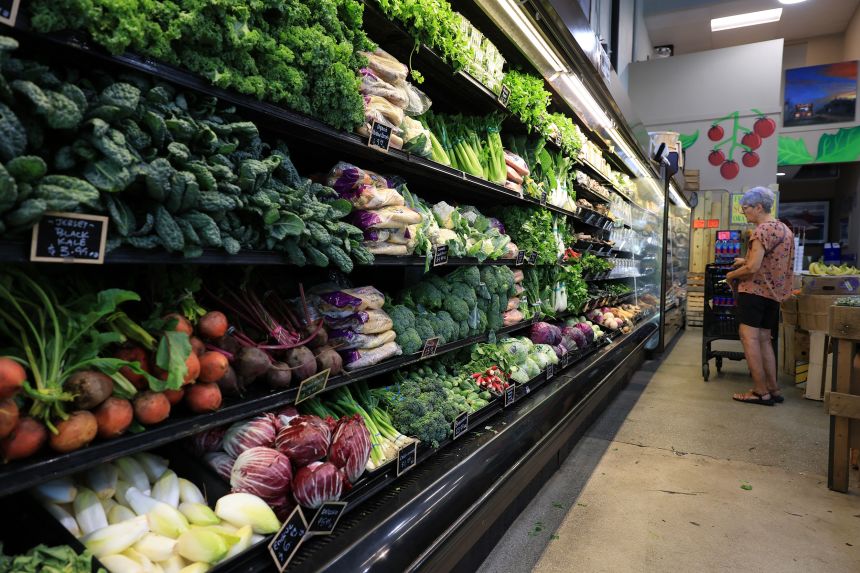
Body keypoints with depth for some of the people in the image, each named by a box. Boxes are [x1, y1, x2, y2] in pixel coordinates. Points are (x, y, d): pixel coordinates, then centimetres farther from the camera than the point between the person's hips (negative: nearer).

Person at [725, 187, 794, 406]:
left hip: (755, 290, -9)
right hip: (774, 292, 9)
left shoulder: (763, 230, -14)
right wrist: (747, 261, 21)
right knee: (764, 339, 13)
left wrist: (731, 275, -4)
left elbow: (753, 268, -19)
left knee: (749, 337, -8)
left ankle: (761, 392, -8)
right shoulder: (785, 229, 17)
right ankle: (773, 389, 16)